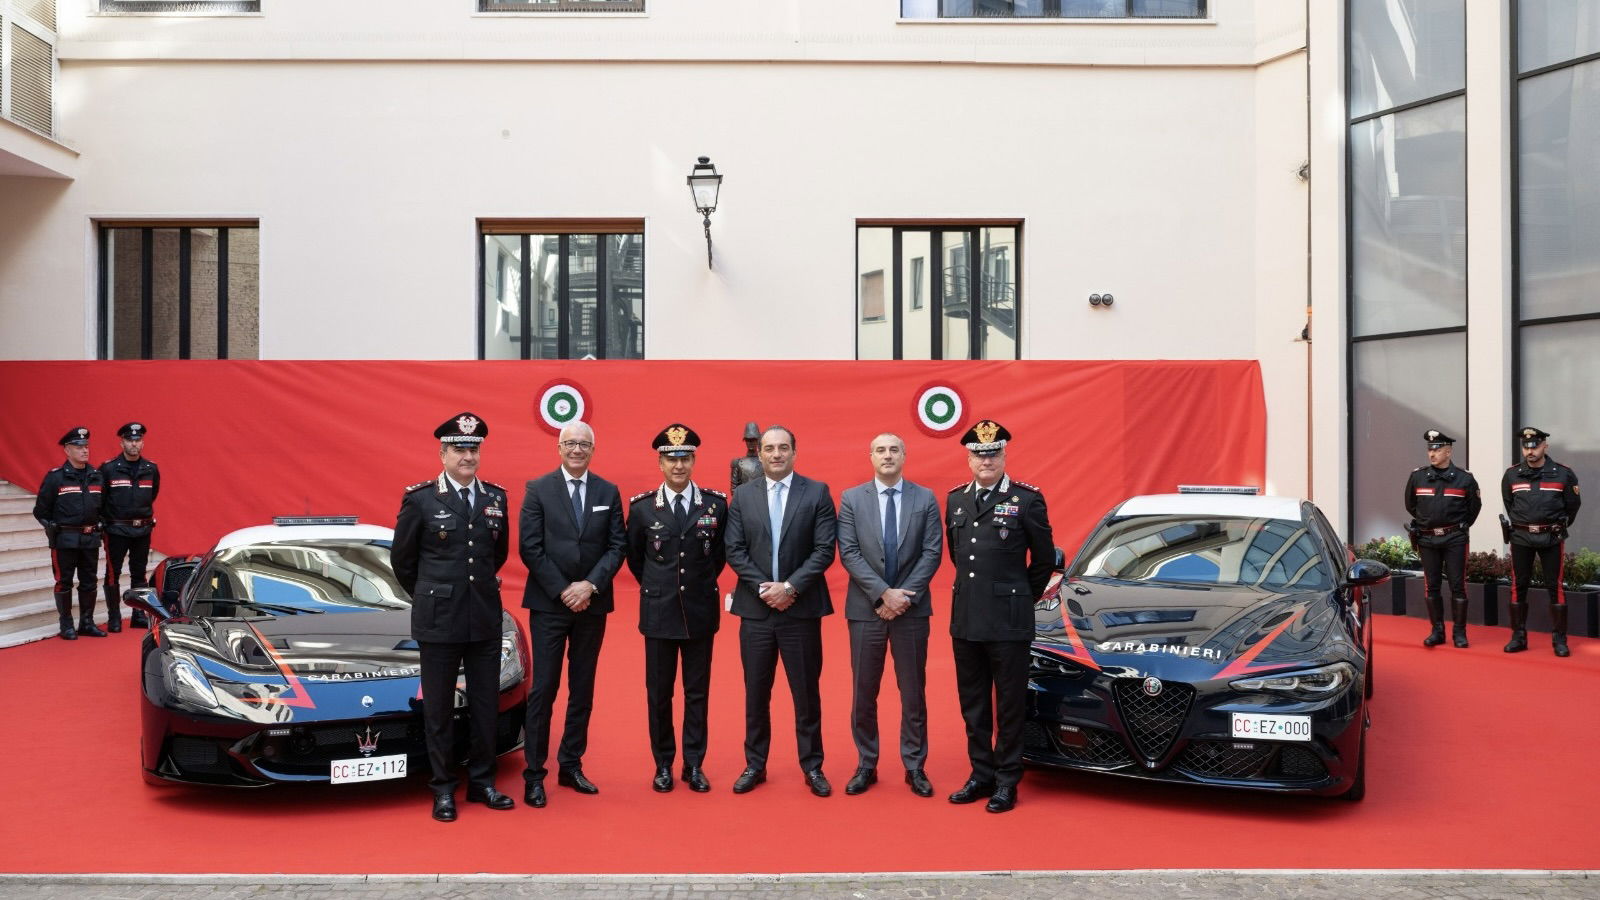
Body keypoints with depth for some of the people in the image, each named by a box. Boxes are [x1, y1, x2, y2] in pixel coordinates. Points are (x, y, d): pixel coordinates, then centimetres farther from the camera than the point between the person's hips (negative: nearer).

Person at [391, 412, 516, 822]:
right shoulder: (420, 499, -5)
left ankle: (481, 783, 22)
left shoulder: (496, 497, 5)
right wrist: (429, 598, 11)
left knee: (485, 705, 10)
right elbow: (402, 559, 4)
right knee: (439, 709, 6)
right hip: (439, 621, -3)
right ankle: (443, 789, 16)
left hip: (486, 619, 4)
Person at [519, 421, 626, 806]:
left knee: (582, 691, 9)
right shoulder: (538, 489, -1)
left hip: (592, 604, 3)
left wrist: (591, 585, -12)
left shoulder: (608, 492, 6)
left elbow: (617, 545, 2)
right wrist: (563, 590, -12)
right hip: (549, 604, -3)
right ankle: (534, 774, 5)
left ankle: (571, 766, 19)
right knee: (543, 690, -1)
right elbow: (531, 547, -6)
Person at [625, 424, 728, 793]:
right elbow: (634, 556, 12)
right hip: (659, 612, 0)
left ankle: (694, 765, 18)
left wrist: (702, 583, 10)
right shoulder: (642, 507, -2)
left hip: (701, 612, 0)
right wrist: (655, 586, 11)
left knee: (697, 692, 8)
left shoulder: (716, 503, -2)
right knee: (659, 693, 7)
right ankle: (663, 764, 19)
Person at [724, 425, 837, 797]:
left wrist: (790, 587, -14)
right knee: (756, 692, 9)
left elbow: (824, 550, -6)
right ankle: (755, 765, 21)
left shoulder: (817, 492, 0)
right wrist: (764, 588, -11)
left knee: (806, 692, 6)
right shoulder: (743, 495, 5)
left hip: (802, 609, -2)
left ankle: (812, 767, 18)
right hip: (755, 609, 2)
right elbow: (734, 551, 1)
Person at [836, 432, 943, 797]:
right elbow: (849, 553, -5)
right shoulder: (851, 499, 2)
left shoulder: (926, 499, 3)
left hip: (912, 609, 0)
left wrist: (904, 596, -12)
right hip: (866, 609, 0)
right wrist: (883, 593, -14)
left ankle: (915, 767, 17)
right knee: (863, 693, 7)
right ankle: (866, 766, 18)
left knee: (913, 693, 6)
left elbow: (932, 553, -3)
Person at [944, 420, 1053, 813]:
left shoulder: (1026, 499, -6)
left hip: (1008, 622, -5)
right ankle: (981, 774, 24)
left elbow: (1044, 558, 2)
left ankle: (1007, 781, 14)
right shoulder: (955, 499, 9)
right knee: (973, 705, 13)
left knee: (1009, 705, 4)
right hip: (965, 619, 5)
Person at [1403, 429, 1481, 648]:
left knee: (1458, 585, 0)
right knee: (1431, 586, 6)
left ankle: (1459, 632, 9)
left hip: (1454, 539, -2)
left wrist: (1460, 527, 12)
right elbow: (1410, 505, 16)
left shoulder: (1464, 478, -5)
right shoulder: (1417, 476, 0)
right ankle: (1437, 631, 14)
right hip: (1427, 539, 2)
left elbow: (1474, 506, 9)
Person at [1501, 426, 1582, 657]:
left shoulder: (1563, 474, -5)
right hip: (1521, 537, 2)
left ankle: (1559, 639, 8)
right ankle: (1518, 637, 13)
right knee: (1518, 586, 5)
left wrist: (1559, 527, 14)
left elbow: (1573, 505, 8)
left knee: (1555, 587, 0)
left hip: (1551, 538, -2)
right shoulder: (1512, 475, 0)